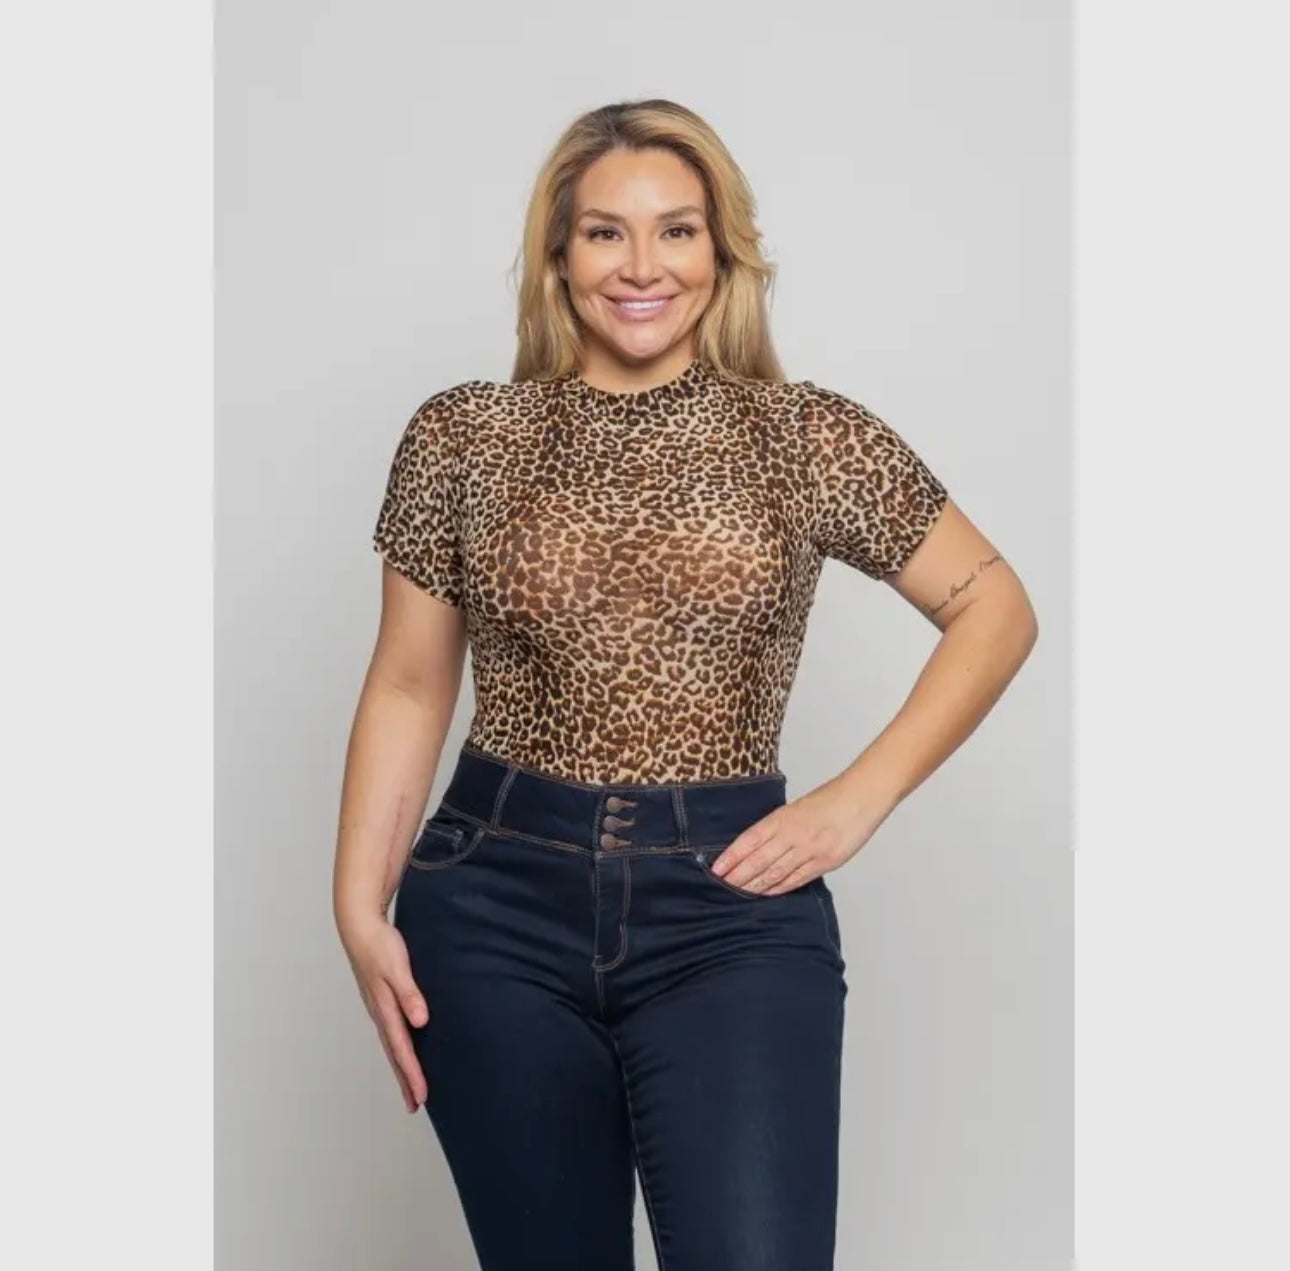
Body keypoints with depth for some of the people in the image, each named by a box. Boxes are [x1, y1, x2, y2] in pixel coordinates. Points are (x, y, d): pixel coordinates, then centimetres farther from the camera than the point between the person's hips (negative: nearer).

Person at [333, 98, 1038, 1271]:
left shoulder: (811, 438, 1)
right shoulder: (461, 439, 3)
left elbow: (997, 611, 7)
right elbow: (408, 688, 7)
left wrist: (858, 800, -2)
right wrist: (362, 903, -2)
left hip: (734, 910, -1)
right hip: (500, 905, 2)